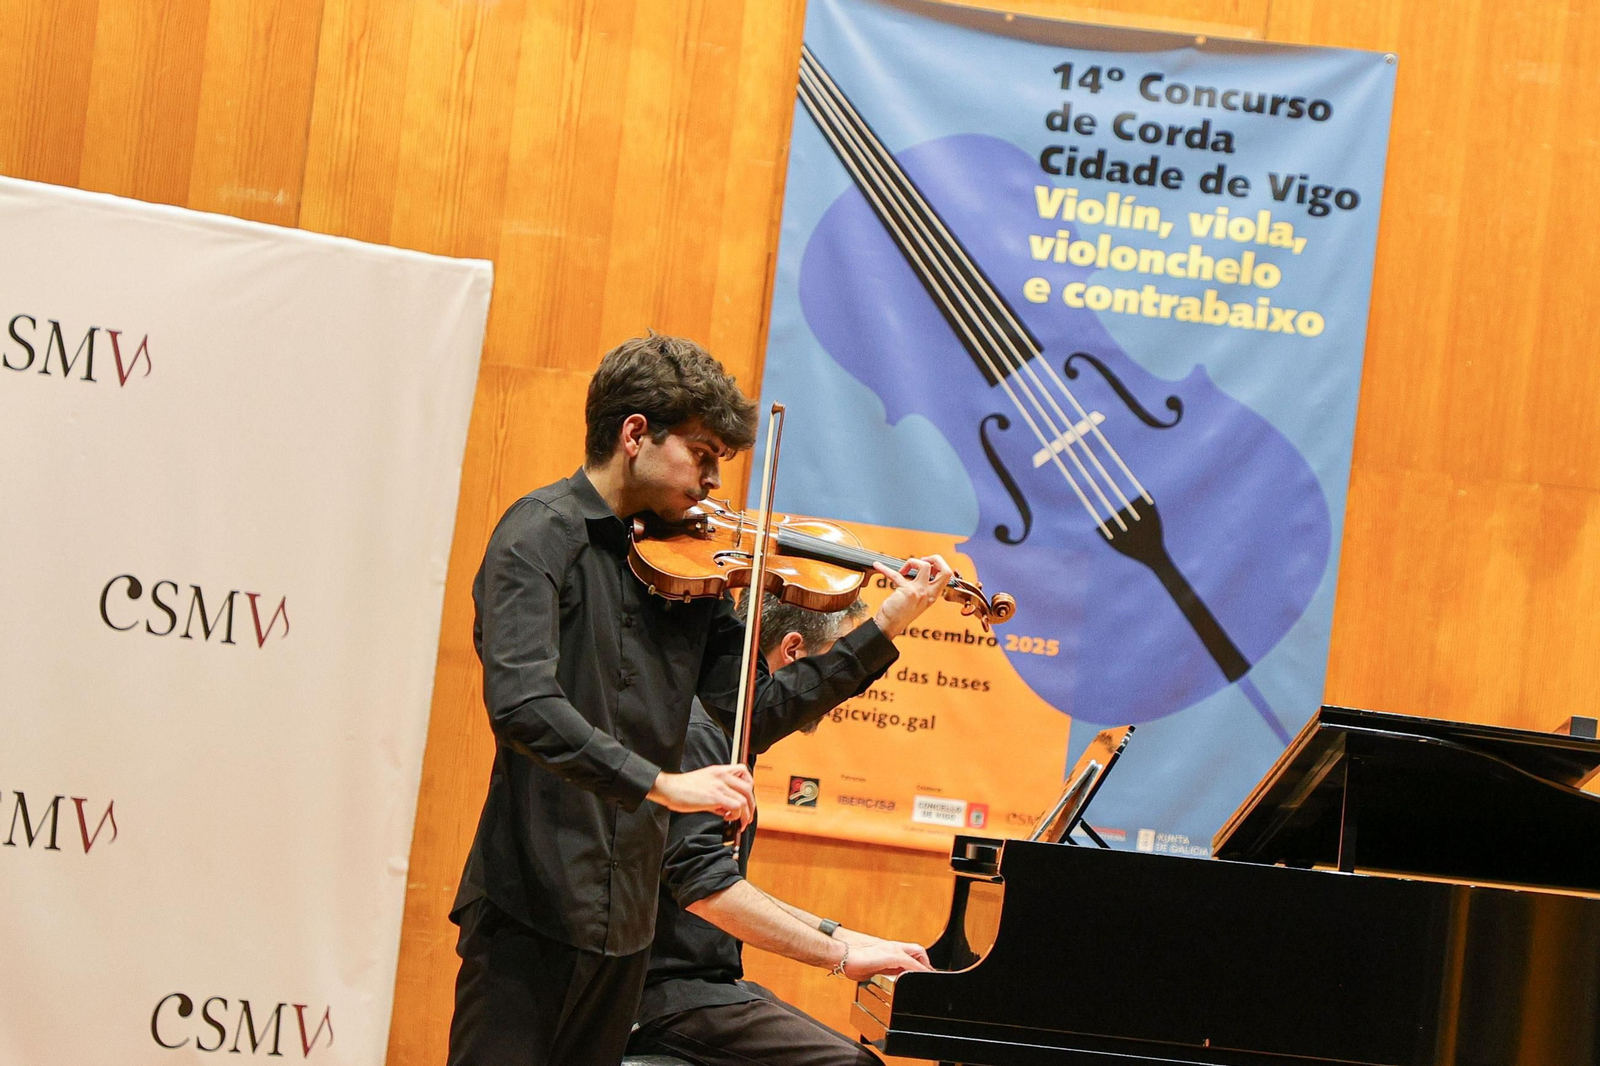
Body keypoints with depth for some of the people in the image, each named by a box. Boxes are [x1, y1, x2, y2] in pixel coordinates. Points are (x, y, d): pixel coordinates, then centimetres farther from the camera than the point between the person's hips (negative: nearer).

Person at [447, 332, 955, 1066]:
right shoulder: (544, 534, -10)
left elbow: (755, 713, 8)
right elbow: (521, 703, -24)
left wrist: (883, 629, 2)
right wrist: (660, 783, -29)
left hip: (624, 920, 7)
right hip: (530, 910, -7)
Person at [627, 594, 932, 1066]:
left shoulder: (729, 727, 19)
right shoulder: (697, 728, -14)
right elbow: (705, 886, -23)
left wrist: (834, 934, 17)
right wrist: (840, 954, -18)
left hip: (710, 973, 11)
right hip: (663, 988, -11)